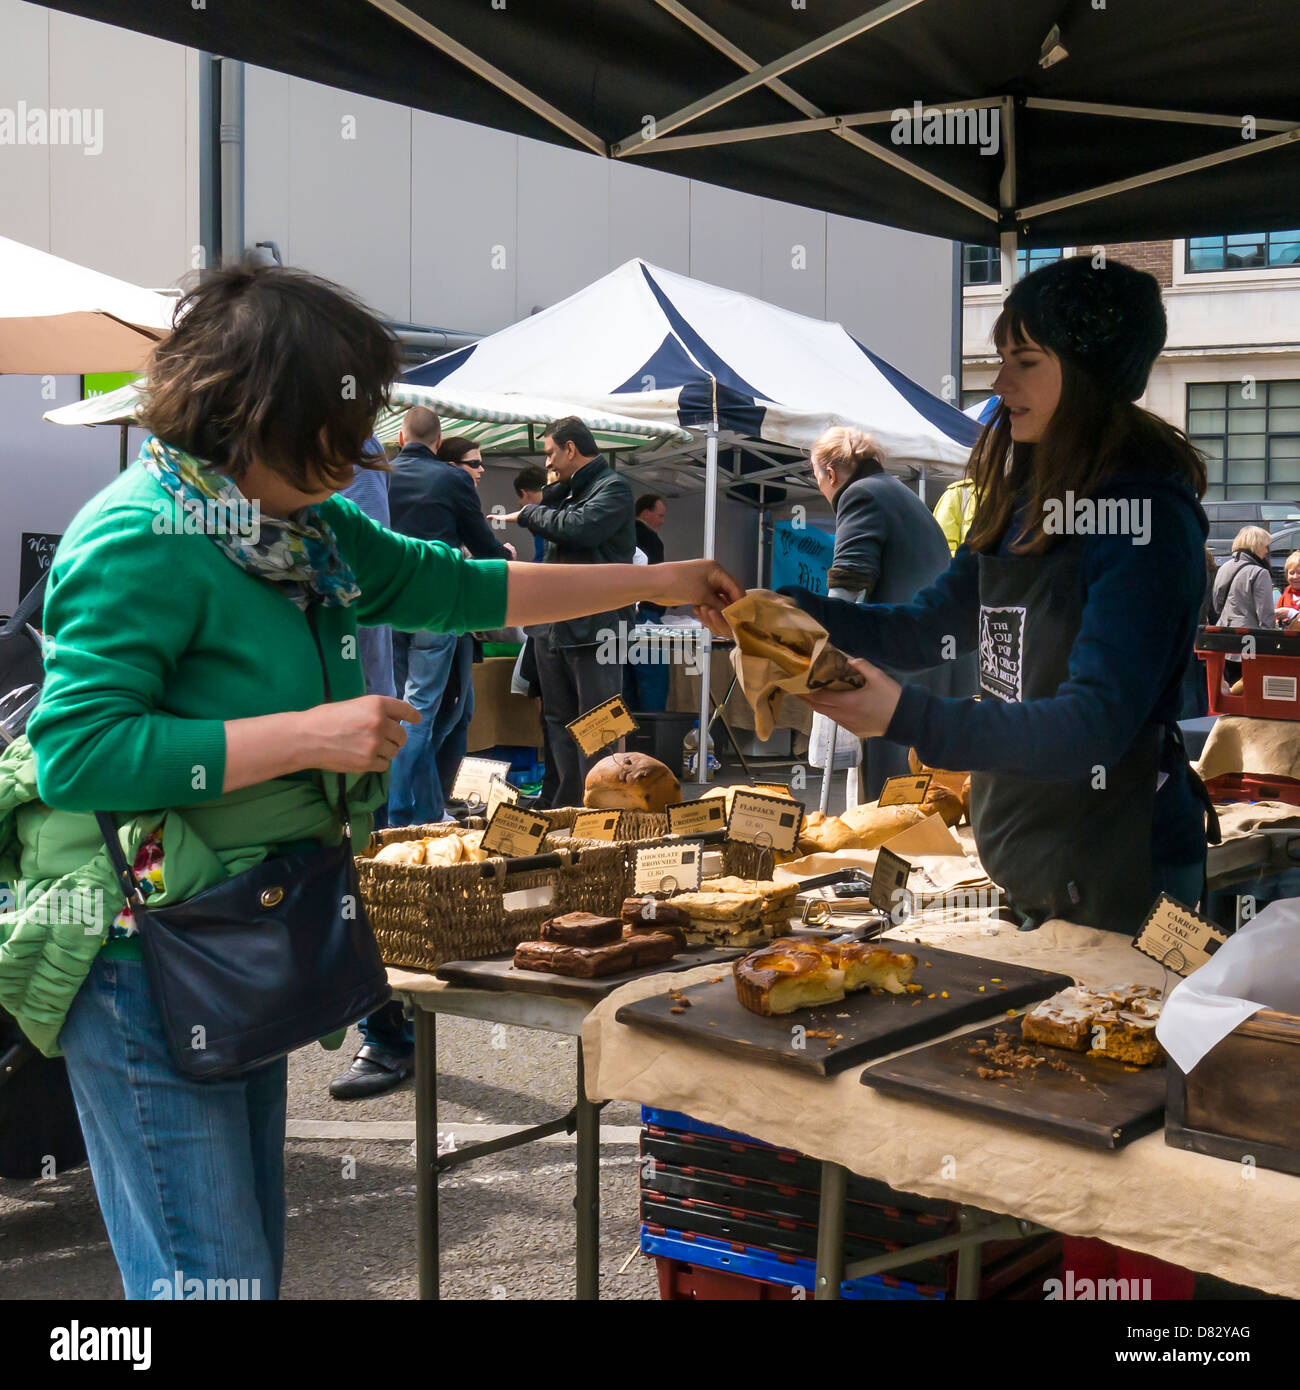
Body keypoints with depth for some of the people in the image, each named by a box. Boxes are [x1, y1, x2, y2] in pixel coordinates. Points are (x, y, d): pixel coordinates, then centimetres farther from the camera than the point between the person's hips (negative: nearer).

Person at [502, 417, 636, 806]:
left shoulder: (612, 488, -8)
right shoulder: (567, 491, 20)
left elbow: (579, 527, -23)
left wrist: (527, 513, -8)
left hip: (594, 626, -10)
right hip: (554, 625, 10)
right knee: (558, 720, 14)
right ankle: (566, 807, 22)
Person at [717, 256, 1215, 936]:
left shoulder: (1145, 520, -19)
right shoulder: (1026, 498, 6)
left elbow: (1094, 726, -25)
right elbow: (930, 625, 14)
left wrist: (910, 717, -34)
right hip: (1021, 856, 7)